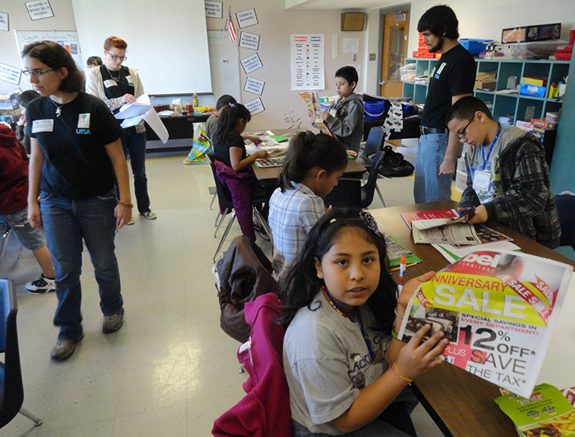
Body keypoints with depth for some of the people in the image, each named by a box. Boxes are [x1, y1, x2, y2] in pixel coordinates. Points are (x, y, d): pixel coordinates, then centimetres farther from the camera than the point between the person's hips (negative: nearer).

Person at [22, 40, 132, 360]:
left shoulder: (94, 109, -13)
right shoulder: (36, 110, 1)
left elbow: (117, 157, -9)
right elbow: (37, 157, 9)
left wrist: (124, 201, -12)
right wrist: (32, 201, 8)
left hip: (96, 201, -3)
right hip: (55, 202, 3)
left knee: (104, 262, 10)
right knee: (65, 269, 8)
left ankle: (113, 309, 37)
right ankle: (70, 330, 26)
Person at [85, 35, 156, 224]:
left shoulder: (132, 73, 7)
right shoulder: (94, 75, -2)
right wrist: (119, 101, -23)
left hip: (136, 128, 3)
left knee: (139, 170, 13)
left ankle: (144, 207, 29)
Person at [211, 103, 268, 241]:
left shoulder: (218, 135, 7)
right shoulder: (235, 138, -21)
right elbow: (236, 166, -26)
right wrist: (256, 155, -17)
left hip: (224, 177, 10)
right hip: (238, 182, -10)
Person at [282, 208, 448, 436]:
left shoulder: (362, 298, -17)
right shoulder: (315, 336, -36)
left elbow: (391, 358, -11)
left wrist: (403, 308, -25)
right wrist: (402, 372, -34)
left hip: (363, 390, 6)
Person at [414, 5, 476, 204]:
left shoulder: (460, 61, -16)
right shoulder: (444, 58, 13)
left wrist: (449, 157, -23)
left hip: (440, 139, -10)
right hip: (426, 137, 10)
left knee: (436, 201, 1)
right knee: (421, 198, 18)